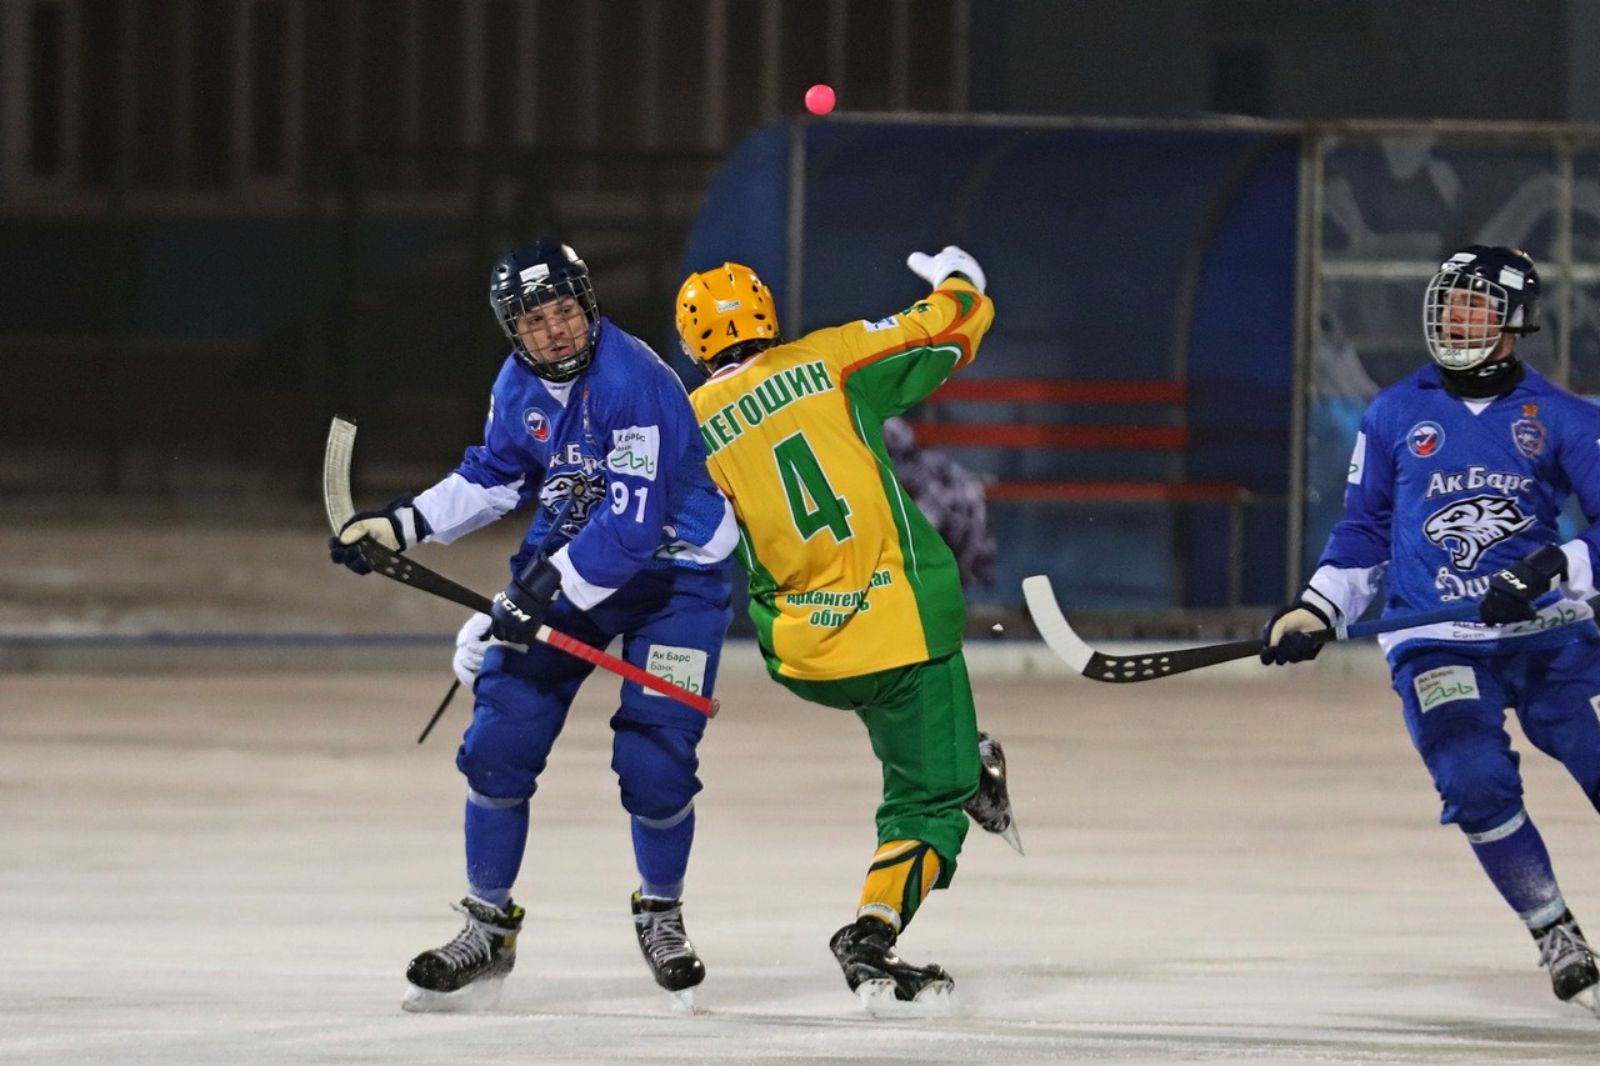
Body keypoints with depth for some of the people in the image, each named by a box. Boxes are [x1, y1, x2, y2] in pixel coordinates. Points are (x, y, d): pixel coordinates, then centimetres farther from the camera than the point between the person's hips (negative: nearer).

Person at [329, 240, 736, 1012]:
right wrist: (403, 524, 5)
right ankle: (488, 928, 9)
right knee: (500, 739, -4)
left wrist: (545, 593, -33)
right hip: (564, 560, 6)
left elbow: (633, 525, -32)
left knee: (654, 762, -13)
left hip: (672, 573, -6)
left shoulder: (634, 385, -28)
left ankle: (660, 915, 16)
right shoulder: (520, 383, -3)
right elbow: (494, 476, 15)